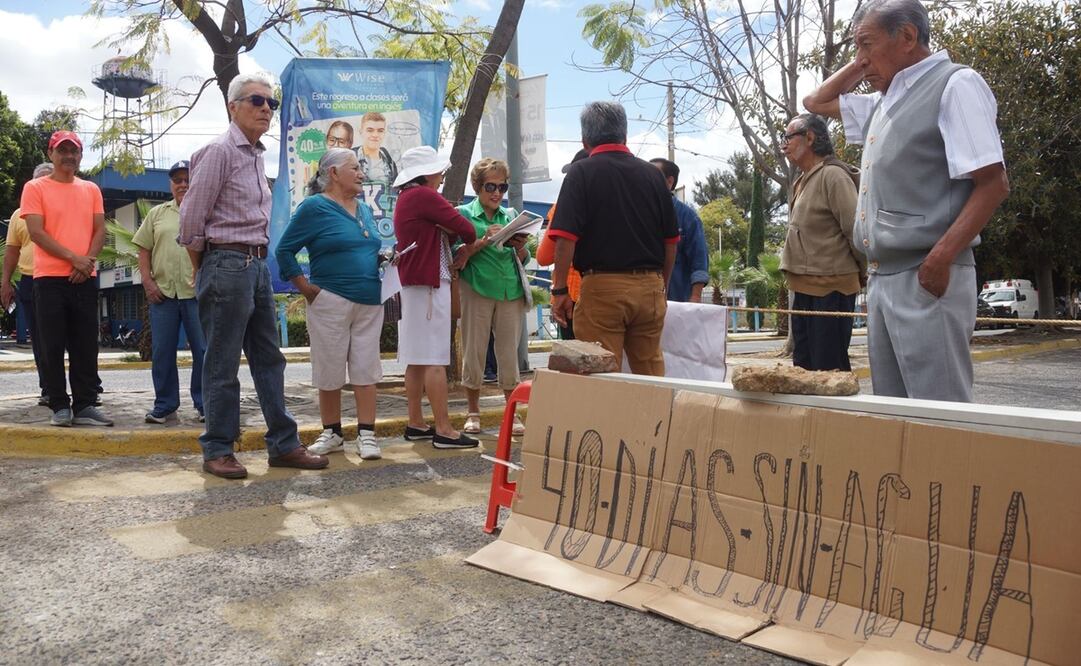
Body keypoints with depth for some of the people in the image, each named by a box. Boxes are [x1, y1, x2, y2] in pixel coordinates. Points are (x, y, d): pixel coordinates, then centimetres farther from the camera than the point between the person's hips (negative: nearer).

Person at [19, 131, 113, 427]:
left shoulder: (91, 190, 14)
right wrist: (73, 258, -15)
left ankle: (85, 405, 8)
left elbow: (100, 230, 9)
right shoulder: (35, 188, 3)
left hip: (85, 278, 3)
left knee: (86, 346, 3)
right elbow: (36, 232, -6)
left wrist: (88, 260, -8)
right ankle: (60, 407, 6)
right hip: (49, 277, -3)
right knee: (53, 346, 0)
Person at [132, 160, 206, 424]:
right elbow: (144, 250, 12)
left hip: (197, 292, -2)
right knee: (161, 352, 7)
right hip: (162, 292, 3)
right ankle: (165, 405, 18)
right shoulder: (157, 214, 14)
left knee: (203, 351, 0)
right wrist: (147, 282, 1)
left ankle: (204, 404, 11)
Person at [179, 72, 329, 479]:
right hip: (227, 265, -8)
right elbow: (191, 220, -11)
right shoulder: (220, 152, -9)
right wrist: (203, 270, 0)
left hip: (258, 265, 8)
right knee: (222, 365, 0)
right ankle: (217, 450, 11)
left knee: (269, 359, 10)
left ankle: (283, 444, 17)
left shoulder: (256, 154, 16)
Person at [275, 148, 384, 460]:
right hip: (331, 302, -5)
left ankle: (366, 434, 8)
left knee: (366, 368, 3)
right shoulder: (314, 207, -3)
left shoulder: (364, 209, 15)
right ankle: (331, 433, 20)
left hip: (370, 303, 5)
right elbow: (284, 250, -3)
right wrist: (306, 288, -8)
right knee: (330, 371, 5)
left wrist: (386, 260, 4)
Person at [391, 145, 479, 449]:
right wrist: (470, 239, 8)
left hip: (412, 284, 10)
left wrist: (449, 233, -2)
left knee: (416, 358, 11)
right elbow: (465, 228, -13)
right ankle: (444, 430, -8)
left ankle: (416, 424, 16)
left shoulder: (404, 199, 19)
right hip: (430, 284, -10)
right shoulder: (424, 196, -12)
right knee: (435, 359, -9)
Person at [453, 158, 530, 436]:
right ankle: (473, 412, 18)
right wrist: (483, 241, -18)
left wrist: (519, 246, -9)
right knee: (474, 351, 3)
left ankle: (512, 413, 14)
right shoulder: (464, 214, 3)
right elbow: (457, 255, -5)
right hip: (476, 290, -3)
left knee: (509, 352, 4)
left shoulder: (510, 215, 13)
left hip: (510, 291, 3)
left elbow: (524, 259, 12)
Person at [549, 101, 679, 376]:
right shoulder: (652, 174, 10)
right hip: (650, 286, 5)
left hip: (602, 285, -4)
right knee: (652, 375, 13)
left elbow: (566, 238, -12)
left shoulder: (582, 173, -3)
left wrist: (559, 290, -5)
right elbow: (671, 241, 13)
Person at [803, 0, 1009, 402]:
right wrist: (860, 65, 20)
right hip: (881, 277, 8)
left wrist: (941, 258, -21)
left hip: (926, 277, -8)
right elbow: (816, 103, 34)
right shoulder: (884, 102, 19)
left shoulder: (954, 84, -4)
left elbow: (994, 184, -12)